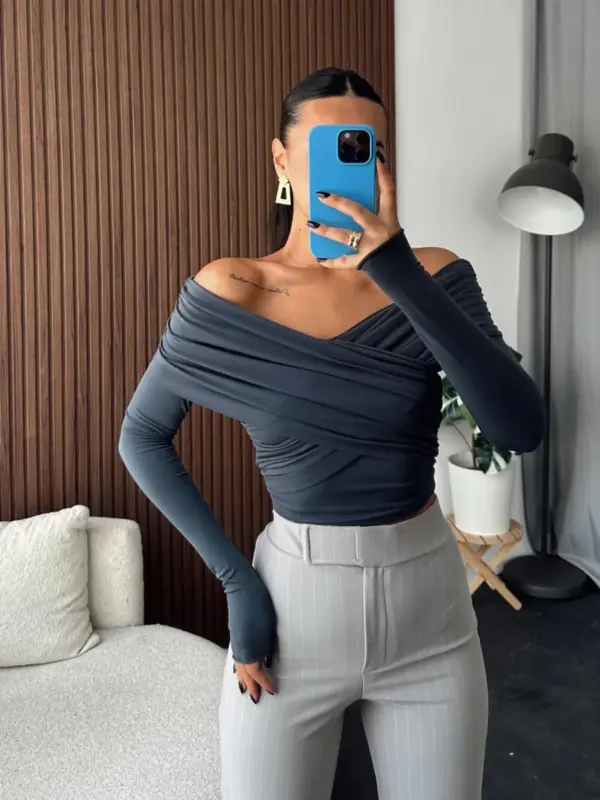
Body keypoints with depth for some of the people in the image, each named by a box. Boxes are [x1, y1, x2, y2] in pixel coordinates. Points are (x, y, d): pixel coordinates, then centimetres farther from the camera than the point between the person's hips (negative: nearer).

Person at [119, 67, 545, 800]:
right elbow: (142, 436, -1)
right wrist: (237, 580, -8)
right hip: (293, 595, -1)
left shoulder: (435, 278, -6)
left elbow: (522, 429, -18)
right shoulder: (228, 292, -9)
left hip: (428, 599, 2)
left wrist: (401, 275, -28)